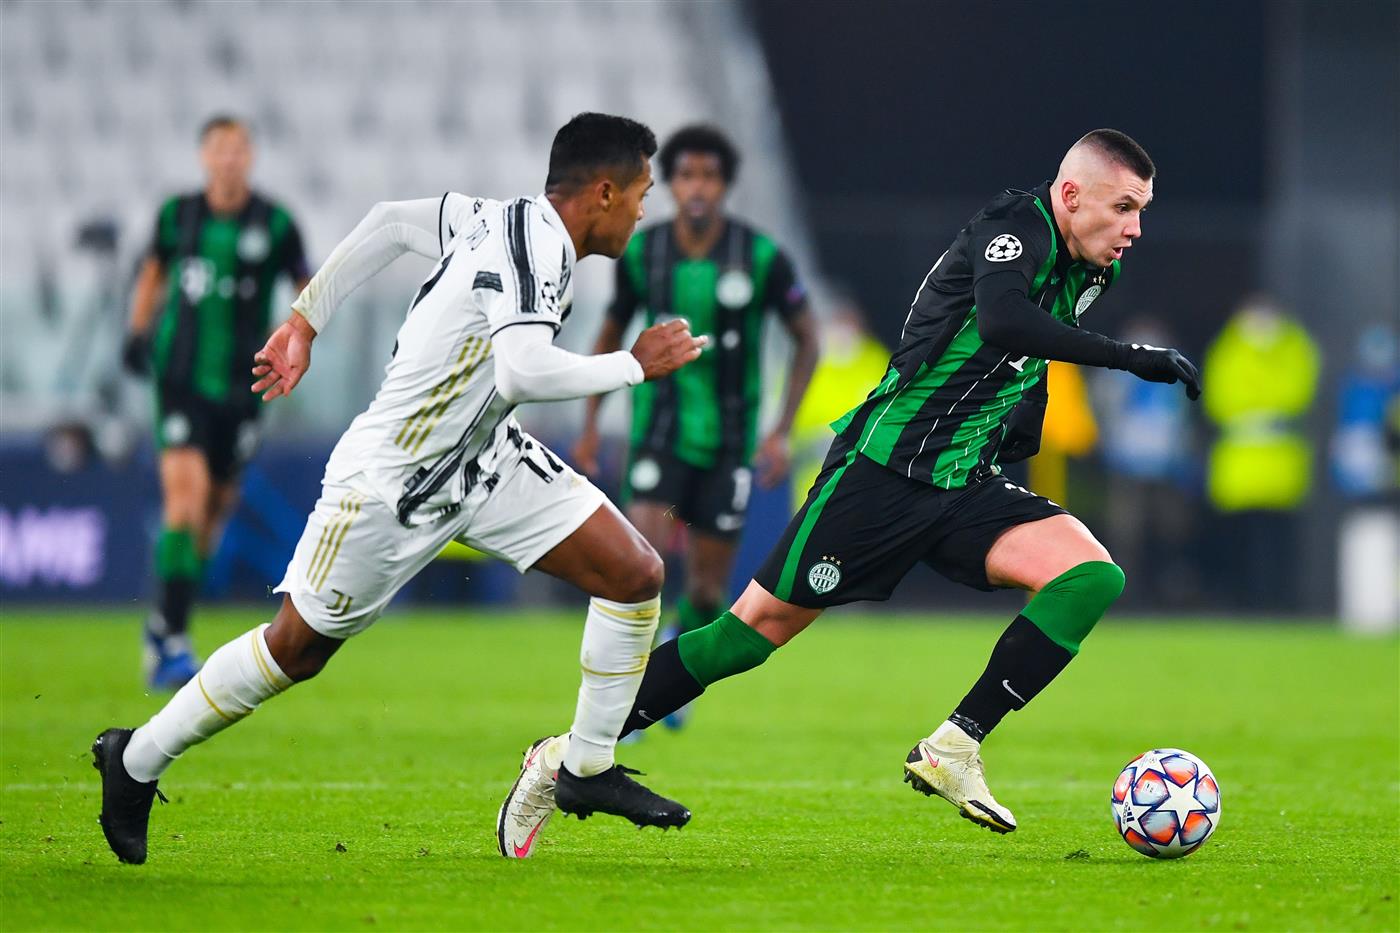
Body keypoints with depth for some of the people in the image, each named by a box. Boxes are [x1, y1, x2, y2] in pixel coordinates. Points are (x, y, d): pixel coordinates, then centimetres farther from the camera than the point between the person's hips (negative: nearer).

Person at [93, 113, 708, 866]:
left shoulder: (503, 221, 0)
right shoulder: (534, 243, -27)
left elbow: (389, 220, 13)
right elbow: (523, 373, -41)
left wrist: (305, 319, 18)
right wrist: (635, 365, -26)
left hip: (483, 461, 9)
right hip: (391, 484, -9)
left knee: (636, 573, -3)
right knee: (298, 648, 8)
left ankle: (587, 771, 10)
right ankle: (135, 762, 27)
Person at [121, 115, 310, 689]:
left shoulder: (275, 225, -3)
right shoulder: (178, 215, 1)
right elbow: (154, 269, 20)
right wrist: (138, 330, 9)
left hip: (239, 384, 1)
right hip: (181, 377, -1)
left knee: (215, 506, 8)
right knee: (185, 488, -18)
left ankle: (163, 626, 30)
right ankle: (173, 641, -18)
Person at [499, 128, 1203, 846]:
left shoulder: (1082, 273, 10)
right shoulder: (1015, 226, -14)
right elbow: (999, 321, -37)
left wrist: (1028, 408, 14)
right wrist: (1130, 357, -36)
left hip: (965, 489, 8)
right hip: (883, 467, -8)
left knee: (1094, 576, -15)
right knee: (758, 626, -6)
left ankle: (953, 748, -14)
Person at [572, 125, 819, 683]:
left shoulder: (762, 257, -10)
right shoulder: (641, 253, -5)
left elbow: (807, 338, 1)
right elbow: (612, 332, 12)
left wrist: (782, 431, -6)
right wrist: (590, 424, 9)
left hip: (728, 444, 0)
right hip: (659, 433, 0)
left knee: (708, 583, 5)